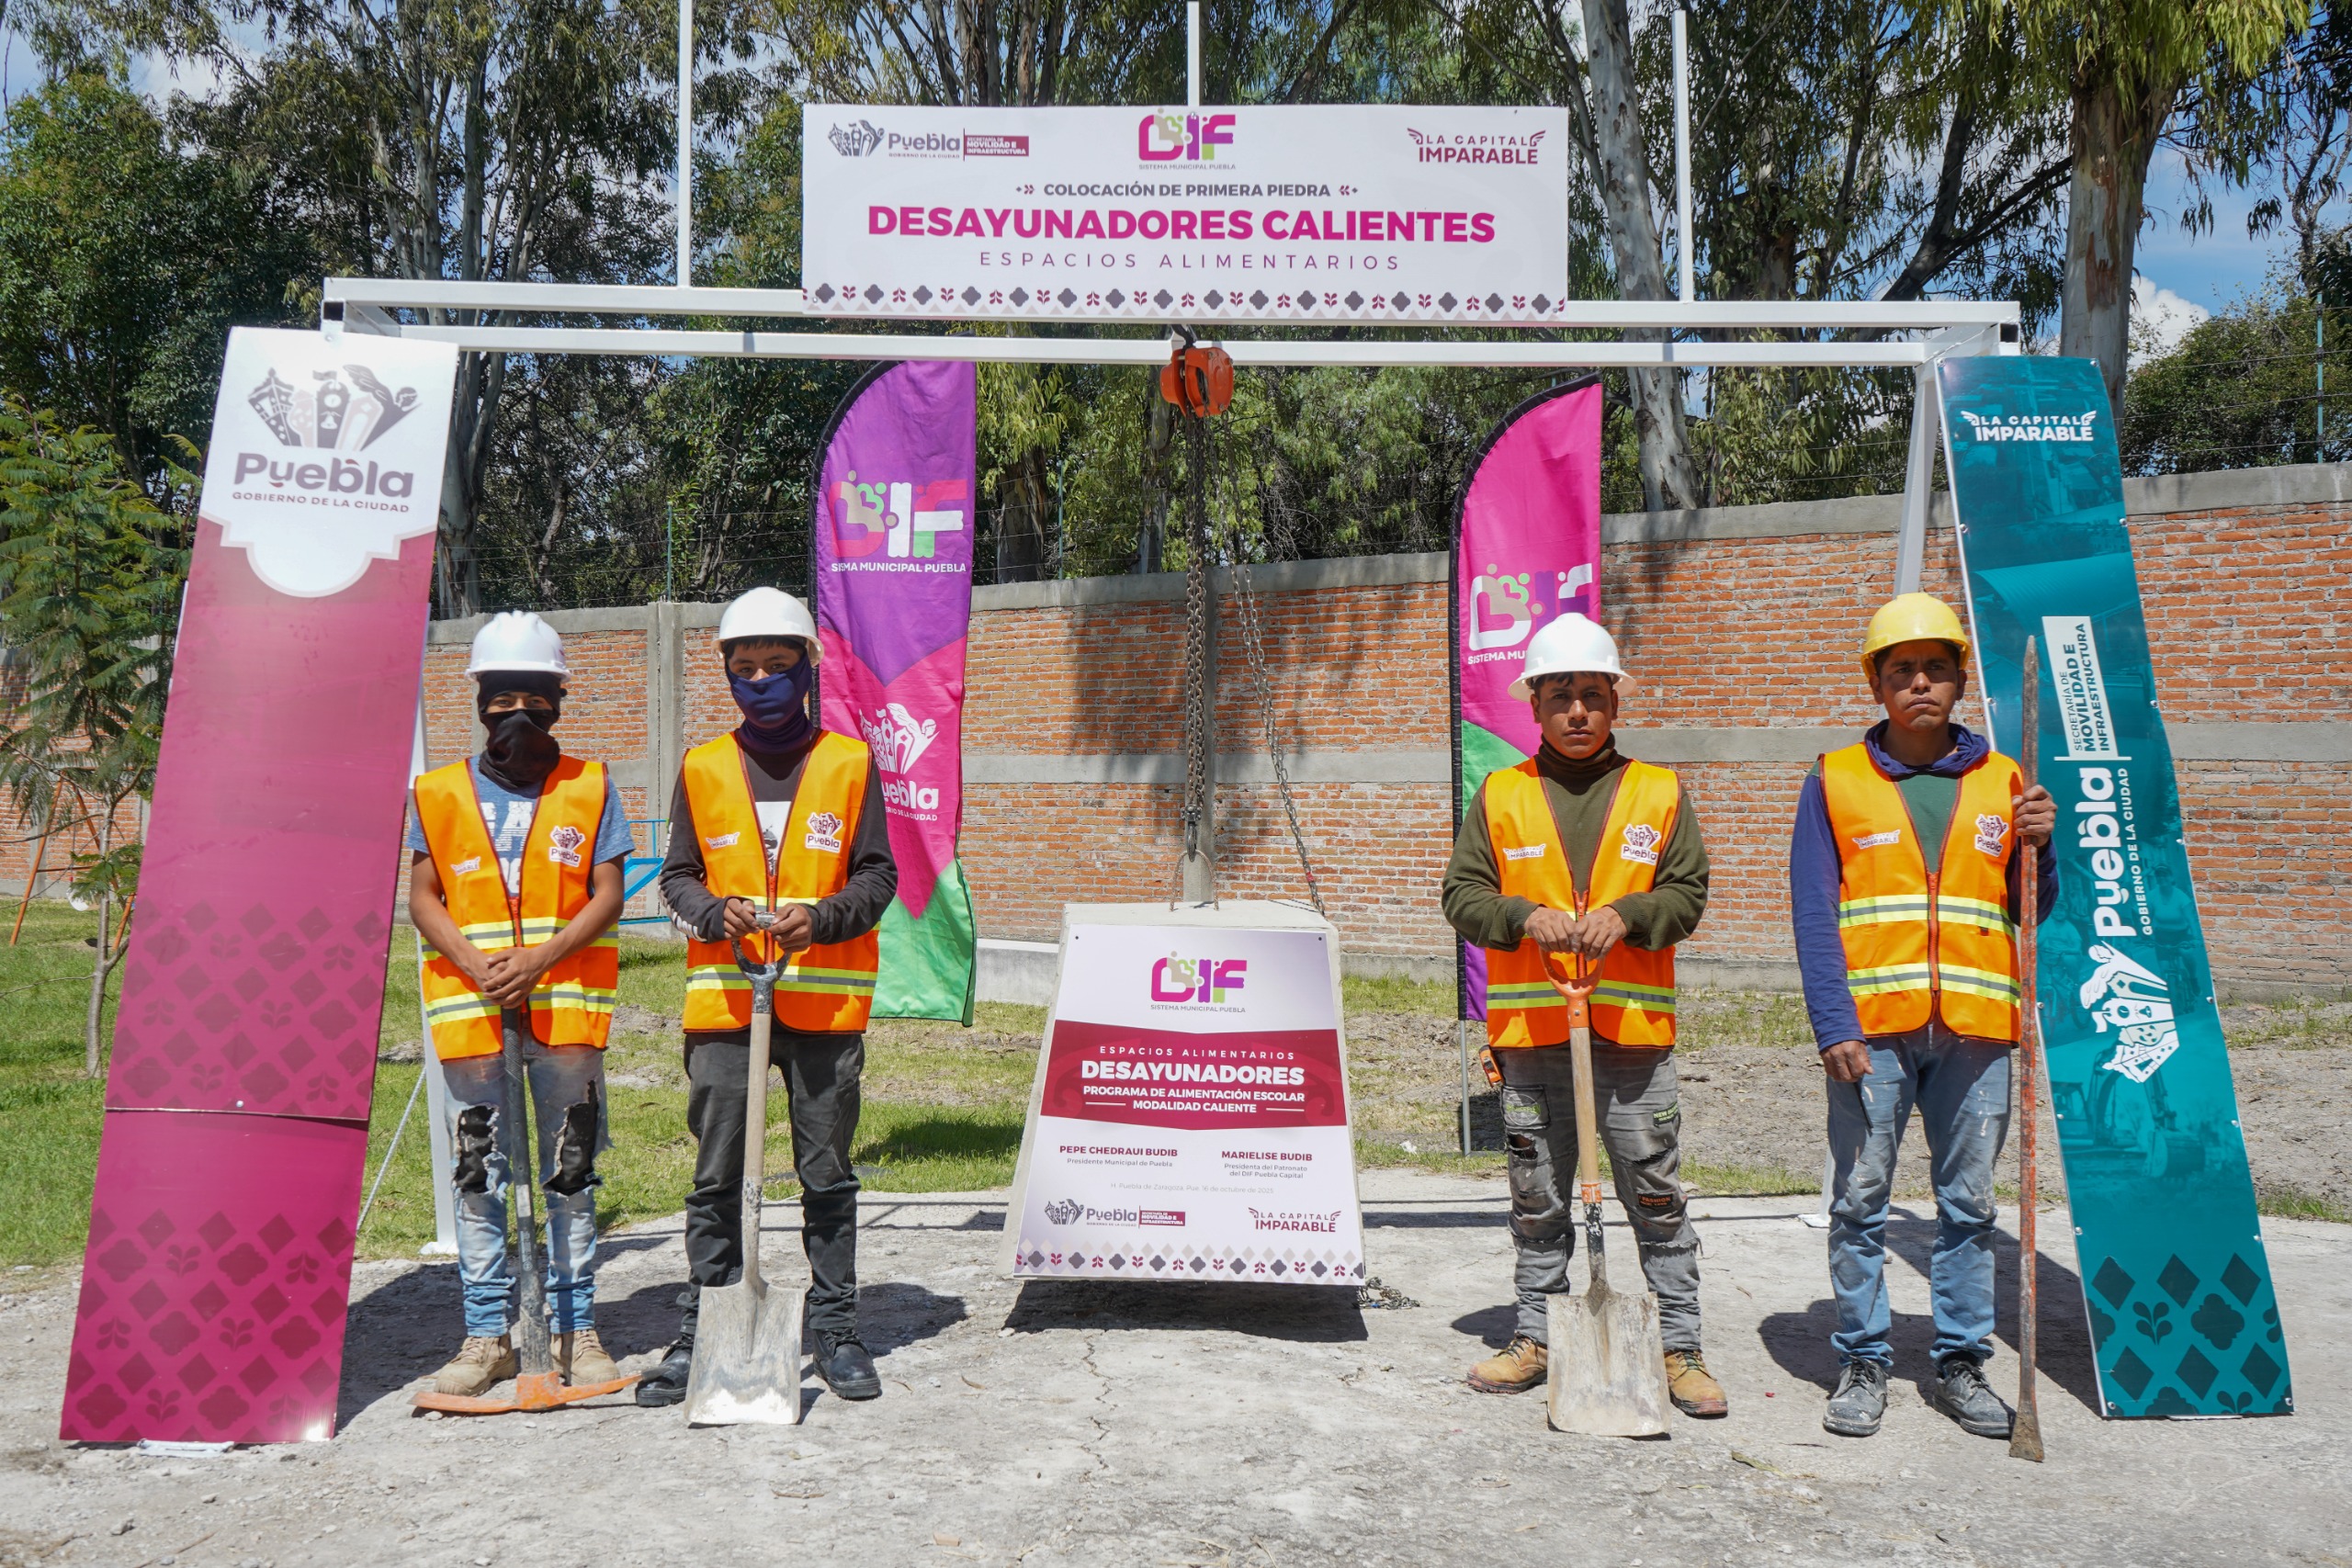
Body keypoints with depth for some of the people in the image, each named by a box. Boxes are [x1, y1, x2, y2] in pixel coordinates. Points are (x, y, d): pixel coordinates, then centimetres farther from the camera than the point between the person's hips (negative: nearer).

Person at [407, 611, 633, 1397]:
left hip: (567, 1004, -1)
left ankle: (576, 1330, 15)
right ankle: (487, 1336, 15)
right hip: (468, 1004, 1)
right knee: (477, 1174, 4)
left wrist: (539, 960, -14)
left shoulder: (590, 788, 4)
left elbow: (607, 896, 0)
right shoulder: (440, 793, 7)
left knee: (571, 1171, 5)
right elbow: (422, 899, 5)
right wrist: (478, 966, -11)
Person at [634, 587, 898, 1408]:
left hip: (824, 1002, -1)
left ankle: (835, 1329, 18)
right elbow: (677, 876, 10)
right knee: (715, 1178, 6)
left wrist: (821, 919, -15)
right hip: (723, 1001, 1)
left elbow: (878, 876, 3)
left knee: (827, 1176, 7)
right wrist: (717, 913, -11)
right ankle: (700, 1332, 17)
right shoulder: (702, 768, 8)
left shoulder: (850, 764, 3)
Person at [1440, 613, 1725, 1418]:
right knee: (1537, 1197, 12)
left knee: (1657, 1195, 5)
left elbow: (1687, 893, 3)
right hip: (1530, 1030, 1)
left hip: (1633, 1028, -1)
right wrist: (1525, 917, -14)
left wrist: (1625, 914, -15)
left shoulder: (1660, 793, 6)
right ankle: (1536, 1339, 25)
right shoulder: (1499, 796, 6)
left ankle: (1680, 1349, 17)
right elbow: (1463, 894, 4)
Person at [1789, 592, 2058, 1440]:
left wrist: (2037, 846, -6)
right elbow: (1813, 915, -1)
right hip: (1870, 1028, -2)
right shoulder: (1835, 781, 4)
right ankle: (1862, 1364, 14)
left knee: (1969, 1203, 9)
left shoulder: (2001, 781, 11)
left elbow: (2033, 912, 14)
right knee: (1859, 1203, 2)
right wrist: (1833, 1026, -10)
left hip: (1975, 1031, 2)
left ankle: (1962, 1364, 21)